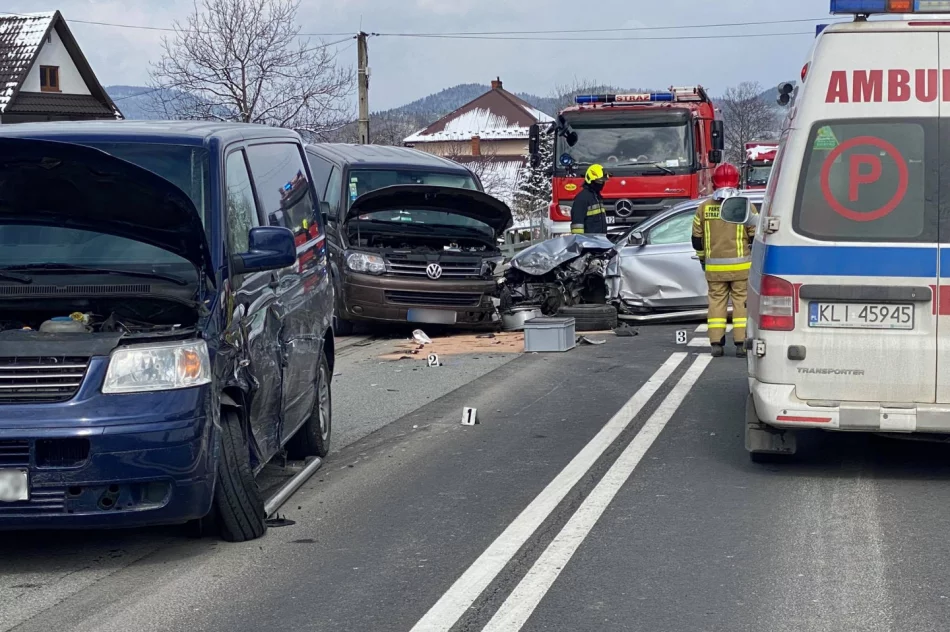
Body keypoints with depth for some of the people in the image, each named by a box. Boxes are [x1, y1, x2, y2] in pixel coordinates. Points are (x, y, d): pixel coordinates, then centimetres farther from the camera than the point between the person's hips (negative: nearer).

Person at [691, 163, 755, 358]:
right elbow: (755, 235, -3)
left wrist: (702, 259, 21)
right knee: (741, 302, 4)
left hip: (714, 267, 2)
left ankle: (716, 344, 5)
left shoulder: (704, 208, 2)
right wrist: (755, 257, 12)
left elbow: (697, 238, 7)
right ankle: (741, 343, 1)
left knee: (716, 301, 8)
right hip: (741, 267, -2)